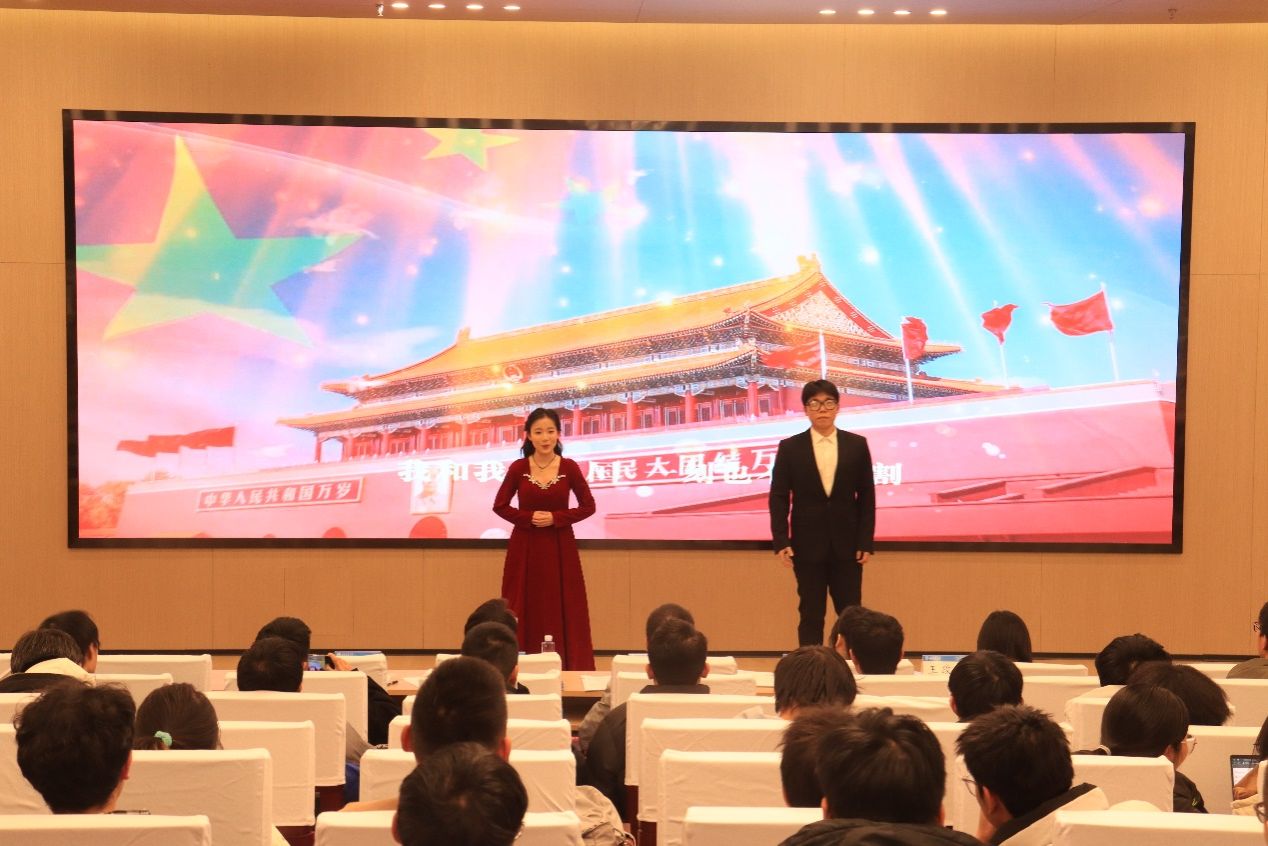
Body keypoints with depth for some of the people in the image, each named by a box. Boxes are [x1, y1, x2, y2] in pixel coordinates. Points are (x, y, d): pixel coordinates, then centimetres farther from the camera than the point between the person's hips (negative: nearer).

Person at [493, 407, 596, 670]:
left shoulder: (569, 468, -2)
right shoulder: (518, 468, -2)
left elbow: (588, 506, 2)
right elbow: (500, 506, 4)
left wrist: (556, 518, -12)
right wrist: (528, 518, -12)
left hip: (560, 548, 0)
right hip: (525, 548, 0)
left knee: (564, 610, -1)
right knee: (525, 611, -1)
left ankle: (568, 670, 3)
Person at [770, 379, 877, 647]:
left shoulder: (857, 445, 3)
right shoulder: (790, 447, 1)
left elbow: (867, 497, 4)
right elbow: (779, 497, 0)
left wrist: (866, 542, -2)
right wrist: (781, 541, -9)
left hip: (847, 545, 1)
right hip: (808, 545, -1)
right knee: (811, 616, 4)